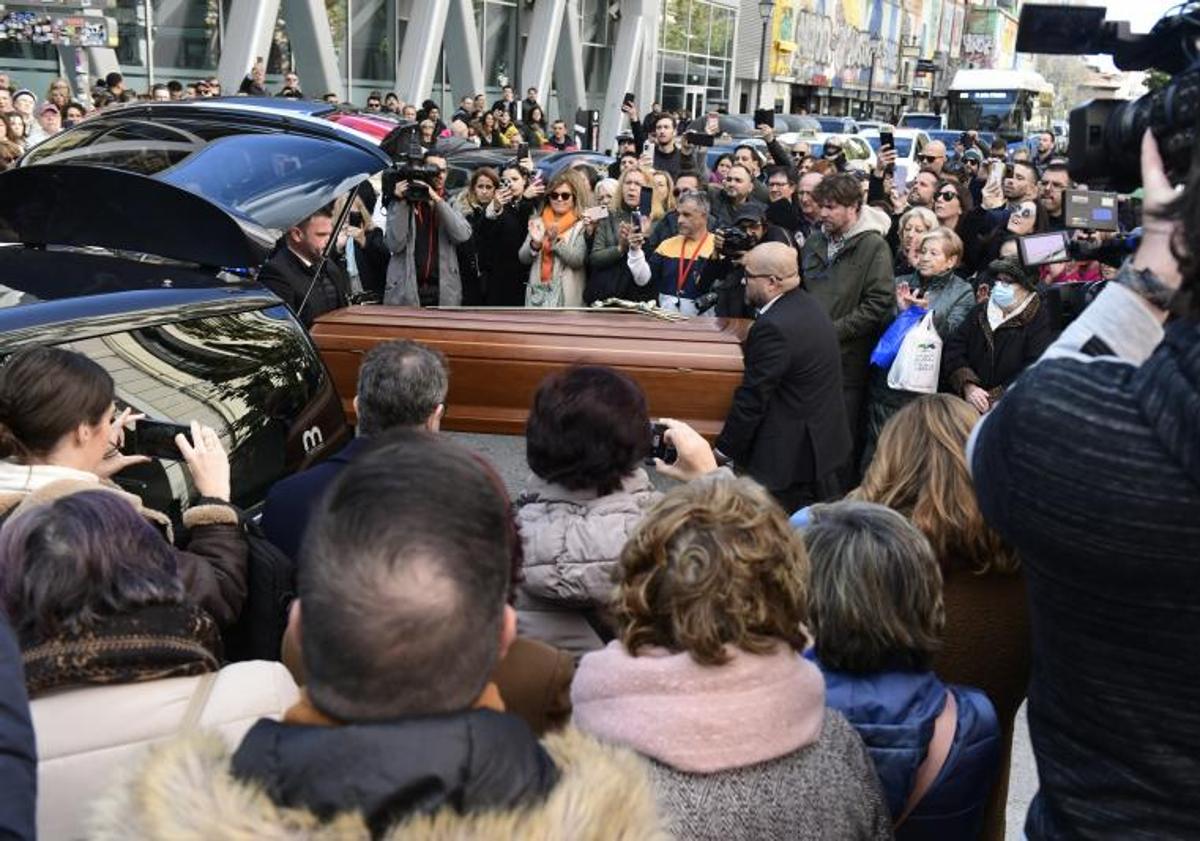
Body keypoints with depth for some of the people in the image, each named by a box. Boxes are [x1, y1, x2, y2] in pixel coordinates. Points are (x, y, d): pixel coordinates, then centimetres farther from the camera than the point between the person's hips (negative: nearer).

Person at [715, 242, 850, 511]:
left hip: (791, 456, -10)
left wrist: (723, 451, -12)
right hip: (825, 440, 10)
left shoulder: (774, 327, -25)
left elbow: (752, 398, -21)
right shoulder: (809, 303, 5)